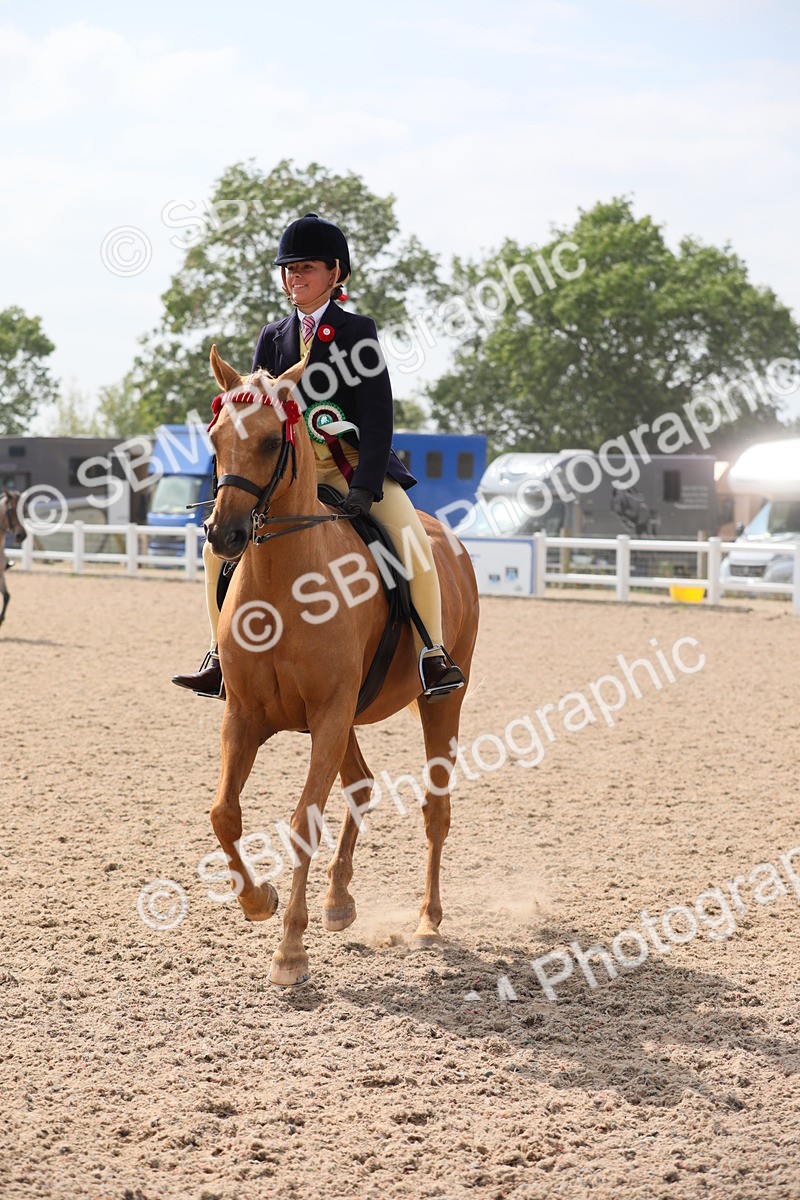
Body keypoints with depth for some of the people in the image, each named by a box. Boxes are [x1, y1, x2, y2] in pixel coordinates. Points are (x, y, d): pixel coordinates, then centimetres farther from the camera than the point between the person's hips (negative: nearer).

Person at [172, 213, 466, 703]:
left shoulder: (357, 331, -4)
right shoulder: (273, 337, 9)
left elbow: (378, 415, -11)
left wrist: (366, 487, -22)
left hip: (357, 464, -4)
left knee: (415, 546, -27)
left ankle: (434, 655, -14)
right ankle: (220, 660, 3)